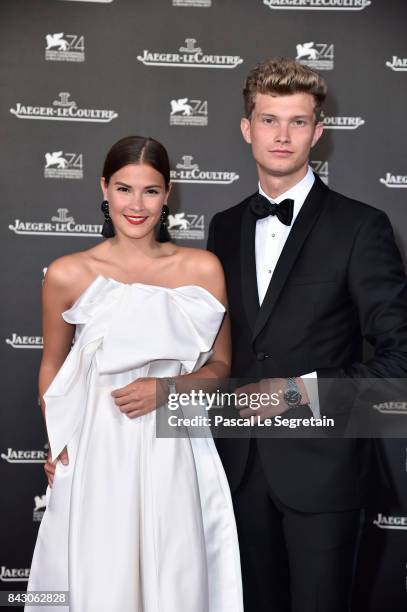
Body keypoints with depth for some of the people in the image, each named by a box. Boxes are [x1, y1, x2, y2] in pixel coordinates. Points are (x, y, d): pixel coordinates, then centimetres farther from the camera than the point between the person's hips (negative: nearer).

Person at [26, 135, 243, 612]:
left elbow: (220, 365, 6)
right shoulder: (67, 275, -3)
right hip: (94, 458, 0)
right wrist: (56, 444, 5)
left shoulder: (203, 269, -2)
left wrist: (167, 388, -11)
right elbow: (52, 366, 10)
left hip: (171, 457, 1)